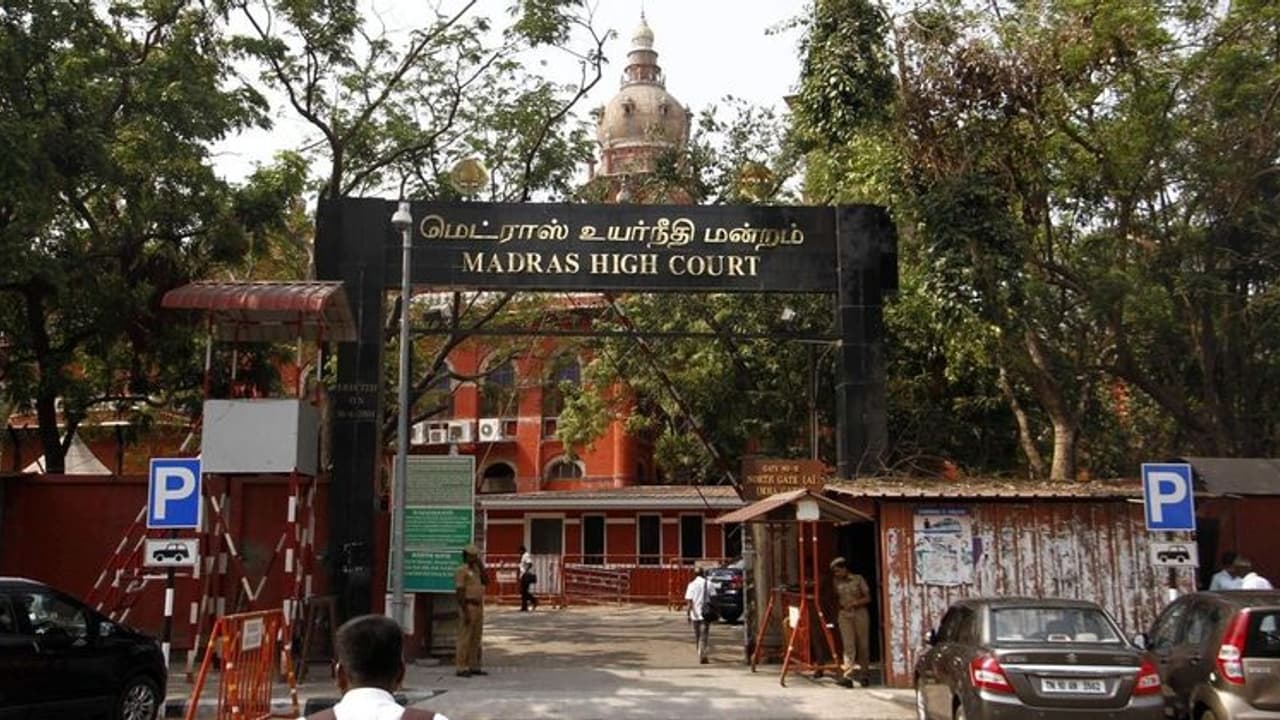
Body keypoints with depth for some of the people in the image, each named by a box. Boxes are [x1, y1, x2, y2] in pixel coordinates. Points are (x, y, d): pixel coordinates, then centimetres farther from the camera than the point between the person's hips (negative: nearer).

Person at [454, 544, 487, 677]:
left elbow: (484, 581, 8)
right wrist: (465, 611, -21)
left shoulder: (476, 569, 16)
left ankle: (474, 666, 16)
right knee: (465, 638, -6)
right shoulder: (461, 570, -10)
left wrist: (480, 564, 4)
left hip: (478, 606, 9)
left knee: (476, 638, 11)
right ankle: (461, 668, -4)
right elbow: (460, 592, -15)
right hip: (468, 606, -9)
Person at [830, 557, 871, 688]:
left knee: (862, 645, 4)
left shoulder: (858, 579, -3)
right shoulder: (836, 582, 7)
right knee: (848, 645, -10)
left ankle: (863, 675, 17)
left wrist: (854, 603, -15)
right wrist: (841, 604, 3)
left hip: (860, 613, -2)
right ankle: (848, 676, -19)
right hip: (844, 615, 2)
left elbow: (867, 598, -3)